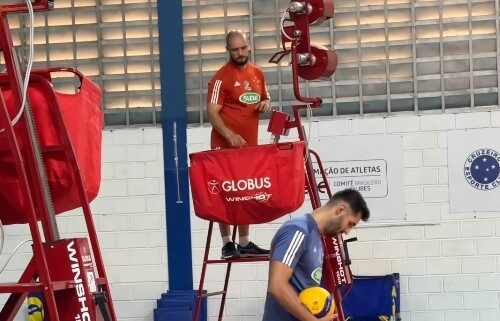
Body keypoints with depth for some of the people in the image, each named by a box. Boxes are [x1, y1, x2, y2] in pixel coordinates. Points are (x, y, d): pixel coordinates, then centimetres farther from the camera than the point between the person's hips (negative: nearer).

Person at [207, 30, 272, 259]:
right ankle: (227, 244, 0)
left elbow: (265, 98, 23)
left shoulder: (257, 73, 9)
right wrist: (229, 135, -29)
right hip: (225, 146, -7)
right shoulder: (222, 77, -11)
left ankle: (244, 243, 23)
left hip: (249, 144, 7)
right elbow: (212, 113, -16)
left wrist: (266, 104, -2)